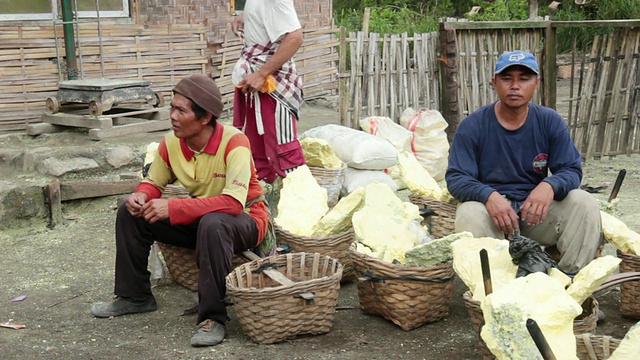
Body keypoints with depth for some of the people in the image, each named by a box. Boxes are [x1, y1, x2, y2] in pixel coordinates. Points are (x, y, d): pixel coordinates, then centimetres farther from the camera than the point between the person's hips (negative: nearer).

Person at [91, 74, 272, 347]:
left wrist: (173, 208, -38)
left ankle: (213, 317, -27)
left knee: (213, 224, -40)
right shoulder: (171, 143, -10)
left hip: (243, 220, -6)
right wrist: (141, 196, -19)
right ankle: (134, 296, 12)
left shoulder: (233, 142, -28)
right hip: (199, 219, 7)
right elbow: (153, 183, 7)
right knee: (130, 213, -3)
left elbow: (233, 203, -37)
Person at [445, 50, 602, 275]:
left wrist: (549, 186, -28)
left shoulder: (550, 122, 2)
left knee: (584, 203, -22)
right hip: (491, 207, -2)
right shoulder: (472, 126, -6)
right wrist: (489, 196, -33)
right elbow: (455, 178, -10)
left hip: (537, 211, 3)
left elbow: (571, 170, -2)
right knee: (469, 214, -35)